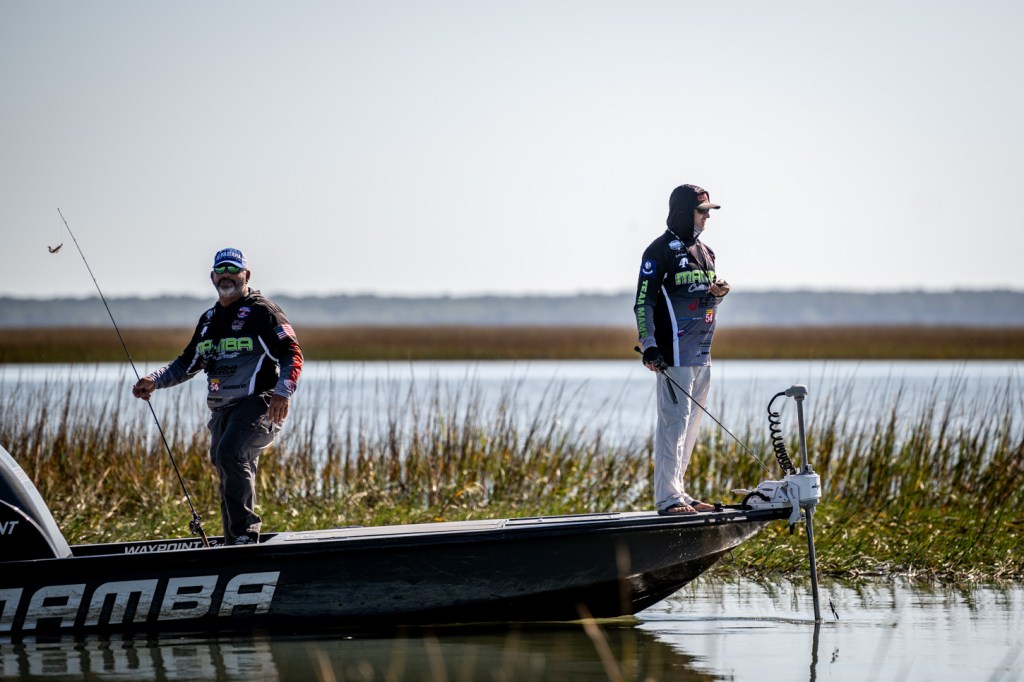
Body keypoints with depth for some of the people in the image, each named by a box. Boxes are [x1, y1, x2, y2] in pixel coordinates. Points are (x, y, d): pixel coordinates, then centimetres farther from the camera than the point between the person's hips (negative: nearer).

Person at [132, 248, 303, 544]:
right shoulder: (209, 320, 21)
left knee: (230, 454, -29)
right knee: (231, 478, 7)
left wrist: (283, 392, -23)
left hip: (257, 406, -8)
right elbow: (186, 364, 30)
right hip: (221, 410, 8)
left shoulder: (262, 311, -1)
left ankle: (245, 530, -25)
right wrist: (155, 380, 15)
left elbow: (291, 353, -9)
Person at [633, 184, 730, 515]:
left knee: (690, 425, 12)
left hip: (702, 354, 9)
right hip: (675, 354, -9)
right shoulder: (660, 251, -9)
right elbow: (643, 301, -13)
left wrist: (718, 292, 3)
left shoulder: (702, 250, 17)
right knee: (674, 423, -11)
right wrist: (648, 345, -23)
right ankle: (667, 498, -11)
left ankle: (677, 491, 18)